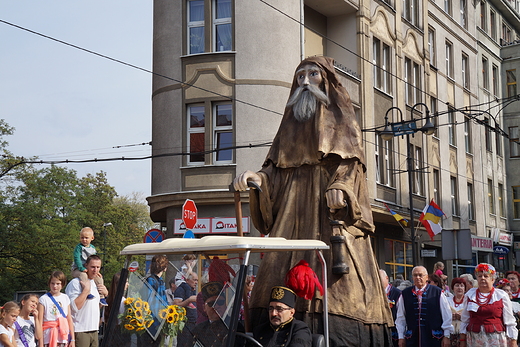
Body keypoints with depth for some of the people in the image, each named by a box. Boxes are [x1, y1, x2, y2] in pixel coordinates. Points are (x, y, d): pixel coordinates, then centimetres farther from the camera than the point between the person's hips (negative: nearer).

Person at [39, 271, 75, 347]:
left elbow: (70, 320, 11)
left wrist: (73, 339, 7)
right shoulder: (44, 299, 0)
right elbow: (40, 322, -3)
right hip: (49, 337, -3)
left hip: (64, 337, 4)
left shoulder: (65, 298, 12)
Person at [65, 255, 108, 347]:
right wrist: (86, 289, -19)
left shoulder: (96, 283, 17)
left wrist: (105, 294, 11)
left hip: (94, 331, 8)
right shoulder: (76, 283, -10)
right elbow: (74, 306, -21)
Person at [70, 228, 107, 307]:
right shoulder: (79, 247, -10)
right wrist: (82, 268, -30)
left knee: (99, 277, -2)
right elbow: (77, 259, -19)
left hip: (89, 270, 7)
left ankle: (101, 297, 5)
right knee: (83, 275, -37)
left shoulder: (92, 248, 11)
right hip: (77, 270, -7)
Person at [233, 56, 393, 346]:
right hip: (293, 215, 3)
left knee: (335, 286, -15)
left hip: (331, 214, -3)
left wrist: (341, 188, -19)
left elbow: (352, 161, 0)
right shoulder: (291, 123, 25)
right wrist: (259, 178, -7)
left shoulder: (341, 119, 15)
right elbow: (276, 170, 15)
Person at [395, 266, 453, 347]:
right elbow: (400, 318, 11)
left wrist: (446, 336, 1)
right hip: (412, 339, 2)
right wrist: (401, 337, 9)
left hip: (434, 339, -1)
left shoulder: (437, 292, -1)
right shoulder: (405, 294, 5)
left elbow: (446, 316, 3)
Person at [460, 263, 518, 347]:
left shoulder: (502, 295, 3)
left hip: (496, 340, -2)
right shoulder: (470, 294, 10)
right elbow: (465, 320, 14)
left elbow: (510, 323, 3)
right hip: (474, 340, 2)